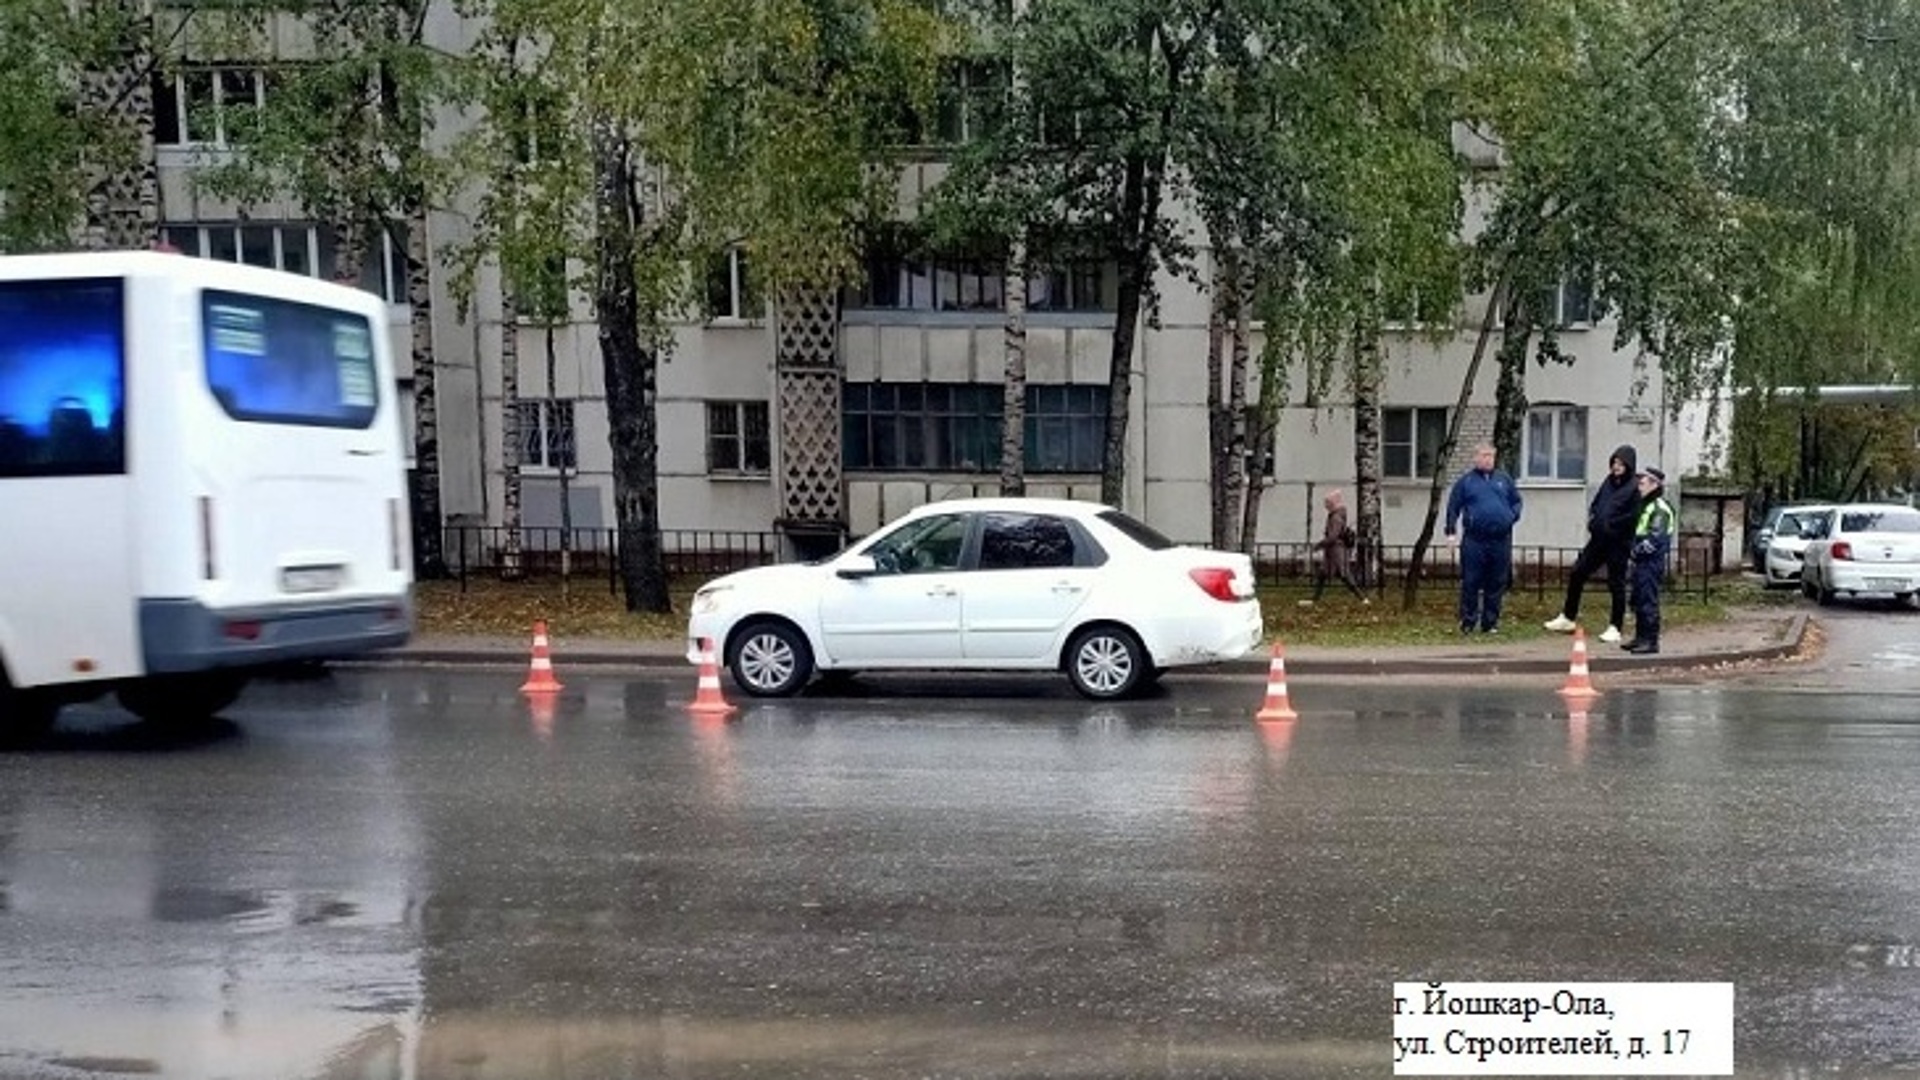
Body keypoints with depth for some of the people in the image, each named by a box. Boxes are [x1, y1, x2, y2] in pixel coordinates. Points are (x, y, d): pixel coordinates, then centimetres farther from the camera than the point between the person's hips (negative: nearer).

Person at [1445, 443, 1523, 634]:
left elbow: (1516, 501, 21)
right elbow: (1453, 507, 5)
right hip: (1474, 540, -3)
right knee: (1471, 582, -2)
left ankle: (1490, 622, 15)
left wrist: (1513, 516, 2)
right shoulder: (1465, 481, 5)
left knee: (1497, 583, 6)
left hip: (1501, 539, 3)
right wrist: (1451, 531, -3)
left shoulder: (1504, 479, 14)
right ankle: (1468, 622, 6)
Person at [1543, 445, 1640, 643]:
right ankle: (1568, 618, 23)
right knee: (1577, 573, 10)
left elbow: (1633, 517, -18)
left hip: (1618, 543, -7)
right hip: (1598, 539, 8)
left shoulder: (1634, 488, -12)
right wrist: (1593, 518, 1)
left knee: (1616, 584, 1)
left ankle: (1615, 628, 11)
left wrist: (1609, 524, -15)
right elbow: (1596, 503, 19)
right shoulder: (1609, 481, 10)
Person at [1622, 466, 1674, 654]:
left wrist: (1637, 549, -17)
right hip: (1641, 561, 10)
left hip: (1652, 561, -10)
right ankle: (1640, 638, 22)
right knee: (1638, 601, 14)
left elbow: (1655, 538, -22)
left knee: (1649, 602, -8)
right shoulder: (1644, 505, 18)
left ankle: (1651, 641, -5)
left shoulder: (1660, 508, -13)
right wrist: (1633, 549, 12)